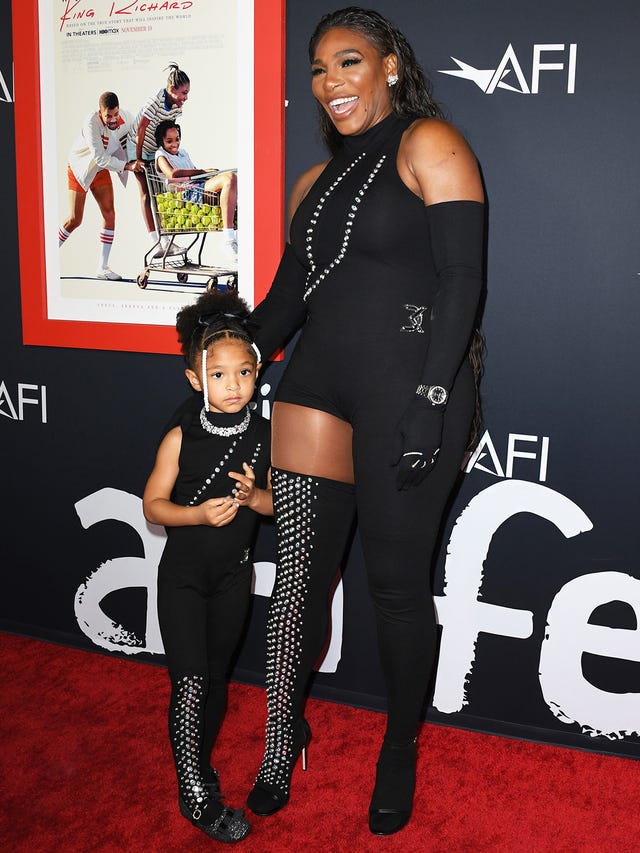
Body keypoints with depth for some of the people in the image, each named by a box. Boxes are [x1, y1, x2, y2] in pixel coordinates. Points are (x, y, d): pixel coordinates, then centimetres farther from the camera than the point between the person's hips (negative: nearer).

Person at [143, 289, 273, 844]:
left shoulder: (267, 437, -7)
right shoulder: (182, 437, -13)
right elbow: (153, 504, -8)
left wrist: (254, 497, -21)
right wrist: (201, 513, -25)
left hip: (234, 575, 3)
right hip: (183, 573, -2)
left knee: (217, 675, 16)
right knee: (189, 681, -6)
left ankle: (199, 762, 38)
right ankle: (195, 793, 11)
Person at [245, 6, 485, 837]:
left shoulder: (428, 145, -2)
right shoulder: (316, 183, 19)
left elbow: (462, 278, -11)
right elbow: (285, 299, 20)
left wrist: (431, 398, -18)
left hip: (408, 387, -5)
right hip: (318, 385, 6)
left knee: (397, 580, 3)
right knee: (299, 566, 5)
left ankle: (400, 752, 27)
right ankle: (283, 734, 27)